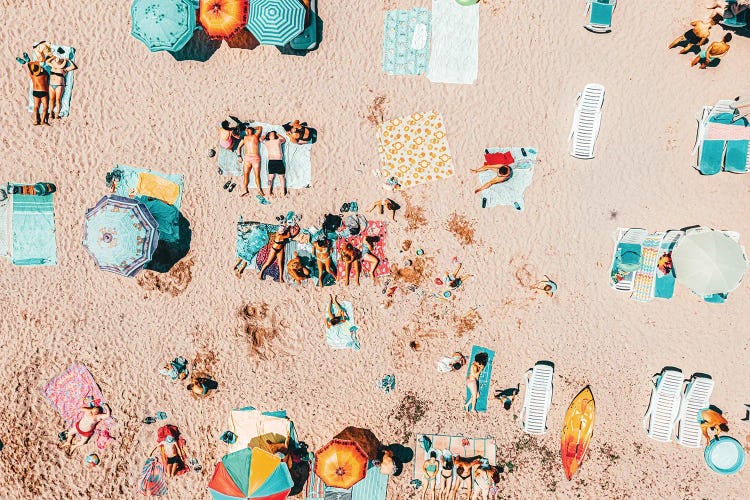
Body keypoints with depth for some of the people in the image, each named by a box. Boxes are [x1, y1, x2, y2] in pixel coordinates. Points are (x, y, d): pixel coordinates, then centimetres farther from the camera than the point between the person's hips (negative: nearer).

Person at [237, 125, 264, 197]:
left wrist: (253, 128, 30)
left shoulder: (255, 136, 10)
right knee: (245, 174, -5)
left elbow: (260, 128, 18)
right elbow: (239, 147, 22)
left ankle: (259, 190, 8)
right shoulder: (244, 138, 17)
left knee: (257, 175, -4)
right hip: (247, 158, 2)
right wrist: (239, 156, 12)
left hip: (256, 158, -2)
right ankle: (246, 191, -3)